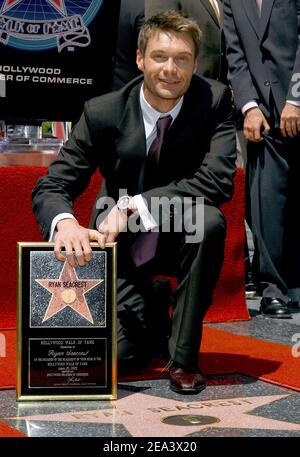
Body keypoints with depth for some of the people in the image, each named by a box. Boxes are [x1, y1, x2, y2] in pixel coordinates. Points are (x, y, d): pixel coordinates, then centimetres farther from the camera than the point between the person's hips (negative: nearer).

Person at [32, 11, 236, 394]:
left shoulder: (215, 100, -14)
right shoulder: (102, 112, -14)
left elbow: (218, 180, -26)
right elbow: (51, 188, -13)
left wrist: (134, 206, -33)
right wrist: (65, 222, -38)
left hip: (182, 233, 0)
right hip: (121, 241, 0)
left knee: (209, 220, -35)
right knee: (115, 353, -18)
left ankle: (183, 356, -17)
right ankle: (144, 311, 21)